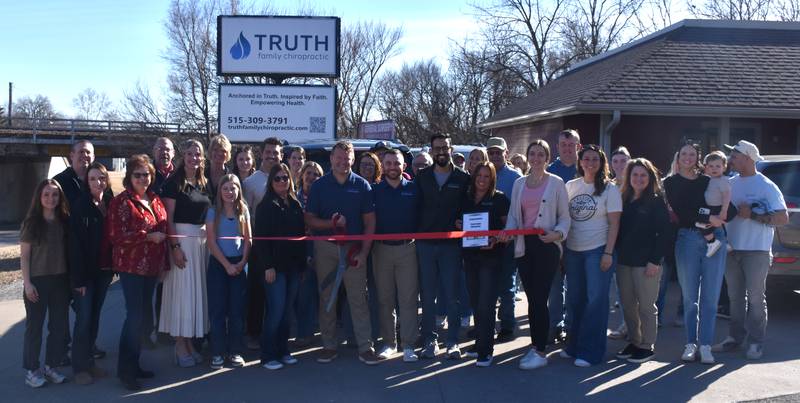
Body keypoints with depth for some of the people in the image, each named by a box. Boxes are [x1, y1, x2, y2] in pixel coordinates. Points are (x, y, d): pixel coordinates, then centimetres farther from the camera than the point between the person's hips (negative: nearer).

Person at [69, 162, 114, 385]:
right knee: (84, 318, -2)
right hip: (85, 271, -5)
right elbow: (75, 243, -13)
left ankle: (89, 361, 24)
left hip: (104, 270, 5)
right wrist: (79, 278, -16)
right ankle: (80, 367, 10)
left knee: (95, 316, 13)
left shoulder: (111, 204, 5)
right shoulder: (81, 206, -10)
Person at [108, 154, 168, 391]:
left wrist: (164, 263, 18)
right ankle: (125, 370, 2)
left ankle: (134, 364, 22)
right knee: (135, 315, -8)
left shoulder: (156, 201, 12)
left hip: (151, 266, 7)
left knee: (141, 314, 12)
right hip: (131, 266, -7)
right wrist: (149, 236, -16)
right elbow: (117, 236, -16)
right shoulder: (121, 202, -9)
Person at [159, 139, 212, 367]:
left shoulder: (204, 184, 12)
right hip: (181, 239, -6)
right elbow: (168, 218, -10)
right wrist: (175, 246, -17)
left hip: (202, 239, 6)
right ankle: (180, 344, 6)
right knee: (182, 289, -3)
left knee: (198, 288, 9)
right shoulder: (174, 183, -6)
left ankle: (189, 341, 18)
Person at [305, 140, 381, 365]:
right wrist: (331, 223, -16)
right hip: (325, 247, 1)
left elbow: (370, 221, 3)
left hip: (354, 247, -1)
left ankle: (365, 347, 3)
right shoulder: (319, 186, 5)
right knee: (326, 298, 6)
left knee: (358, 298, -2)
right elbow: (309, 220, 3)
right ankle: (329, 345, 16)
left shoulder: (361, 185, 4)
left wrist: (364, 251, -6)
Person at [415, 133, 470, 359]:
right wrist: (417, 234, 0)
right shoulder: (422, 177, 9)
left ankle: (453, 342, 11)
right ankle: (430, 341, 15)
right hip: (425, 244, 2)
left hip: (451, 244, -2)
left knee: (452, 296, 1)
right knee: (427, 296, 5)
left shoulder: (463, 178, 4)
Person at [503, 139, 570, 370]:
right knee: (532, 298, 8)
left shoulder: (556, 183, 0)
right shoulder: (519, 184, 12)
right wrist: (508, 231, -6)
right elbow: (513, 215, 14)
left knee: (538, 298, -7)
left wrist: (558, 233, -18)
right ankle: (536, 345, 20)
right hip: (524, 246, 4)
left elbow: (564, 217, 0)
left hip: (547, 246, -4)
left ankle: (540, 352, 2)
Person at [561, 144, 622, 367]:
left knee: (596, 300, -2)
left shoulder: (609, 188, -3)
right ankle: (574, 345, 22)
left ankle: (590, 351, 6)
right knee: (575, 299, 10)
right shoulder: (570, 186, 8)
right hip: (573, 250, 4)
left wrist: (608, 253, -12)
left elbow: (614, 223, -5)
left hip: (598, 251, -4)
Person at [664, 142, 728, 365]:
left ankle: (705, 345, 7)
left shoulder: (708, 181, 12)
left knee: (710, 296, 1)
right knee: (689, 297, 3)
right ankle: (691, 343, 13)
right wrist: (706, 218, -15)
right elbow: (678, 212, -7)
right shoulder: (670, 183, 6)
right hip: (687, 239, -1)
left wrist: (719, 217, -5)